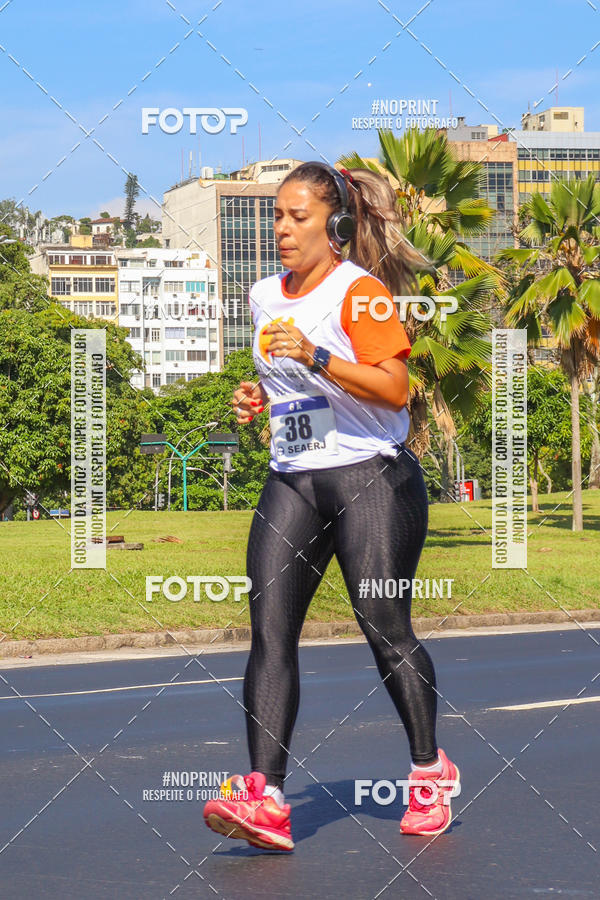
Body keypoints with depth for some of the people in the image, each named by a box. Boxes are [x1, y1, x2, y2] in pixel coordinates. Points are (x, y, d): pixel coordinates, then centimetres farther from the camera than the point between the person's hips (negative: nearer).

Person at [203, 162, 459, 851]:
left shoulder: (360, 290, -9)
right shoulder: (265, 296, 13)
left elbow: (394, 388, -17)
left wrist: (314, 357, -25)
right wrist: (256, 396, 8)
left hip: (372, 478, -6)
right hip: (291, 482, 6)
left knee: (385, 631, -1)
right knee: (269, 630, -9)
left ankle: (430, 771, 21)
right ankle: (265, 800, -17)